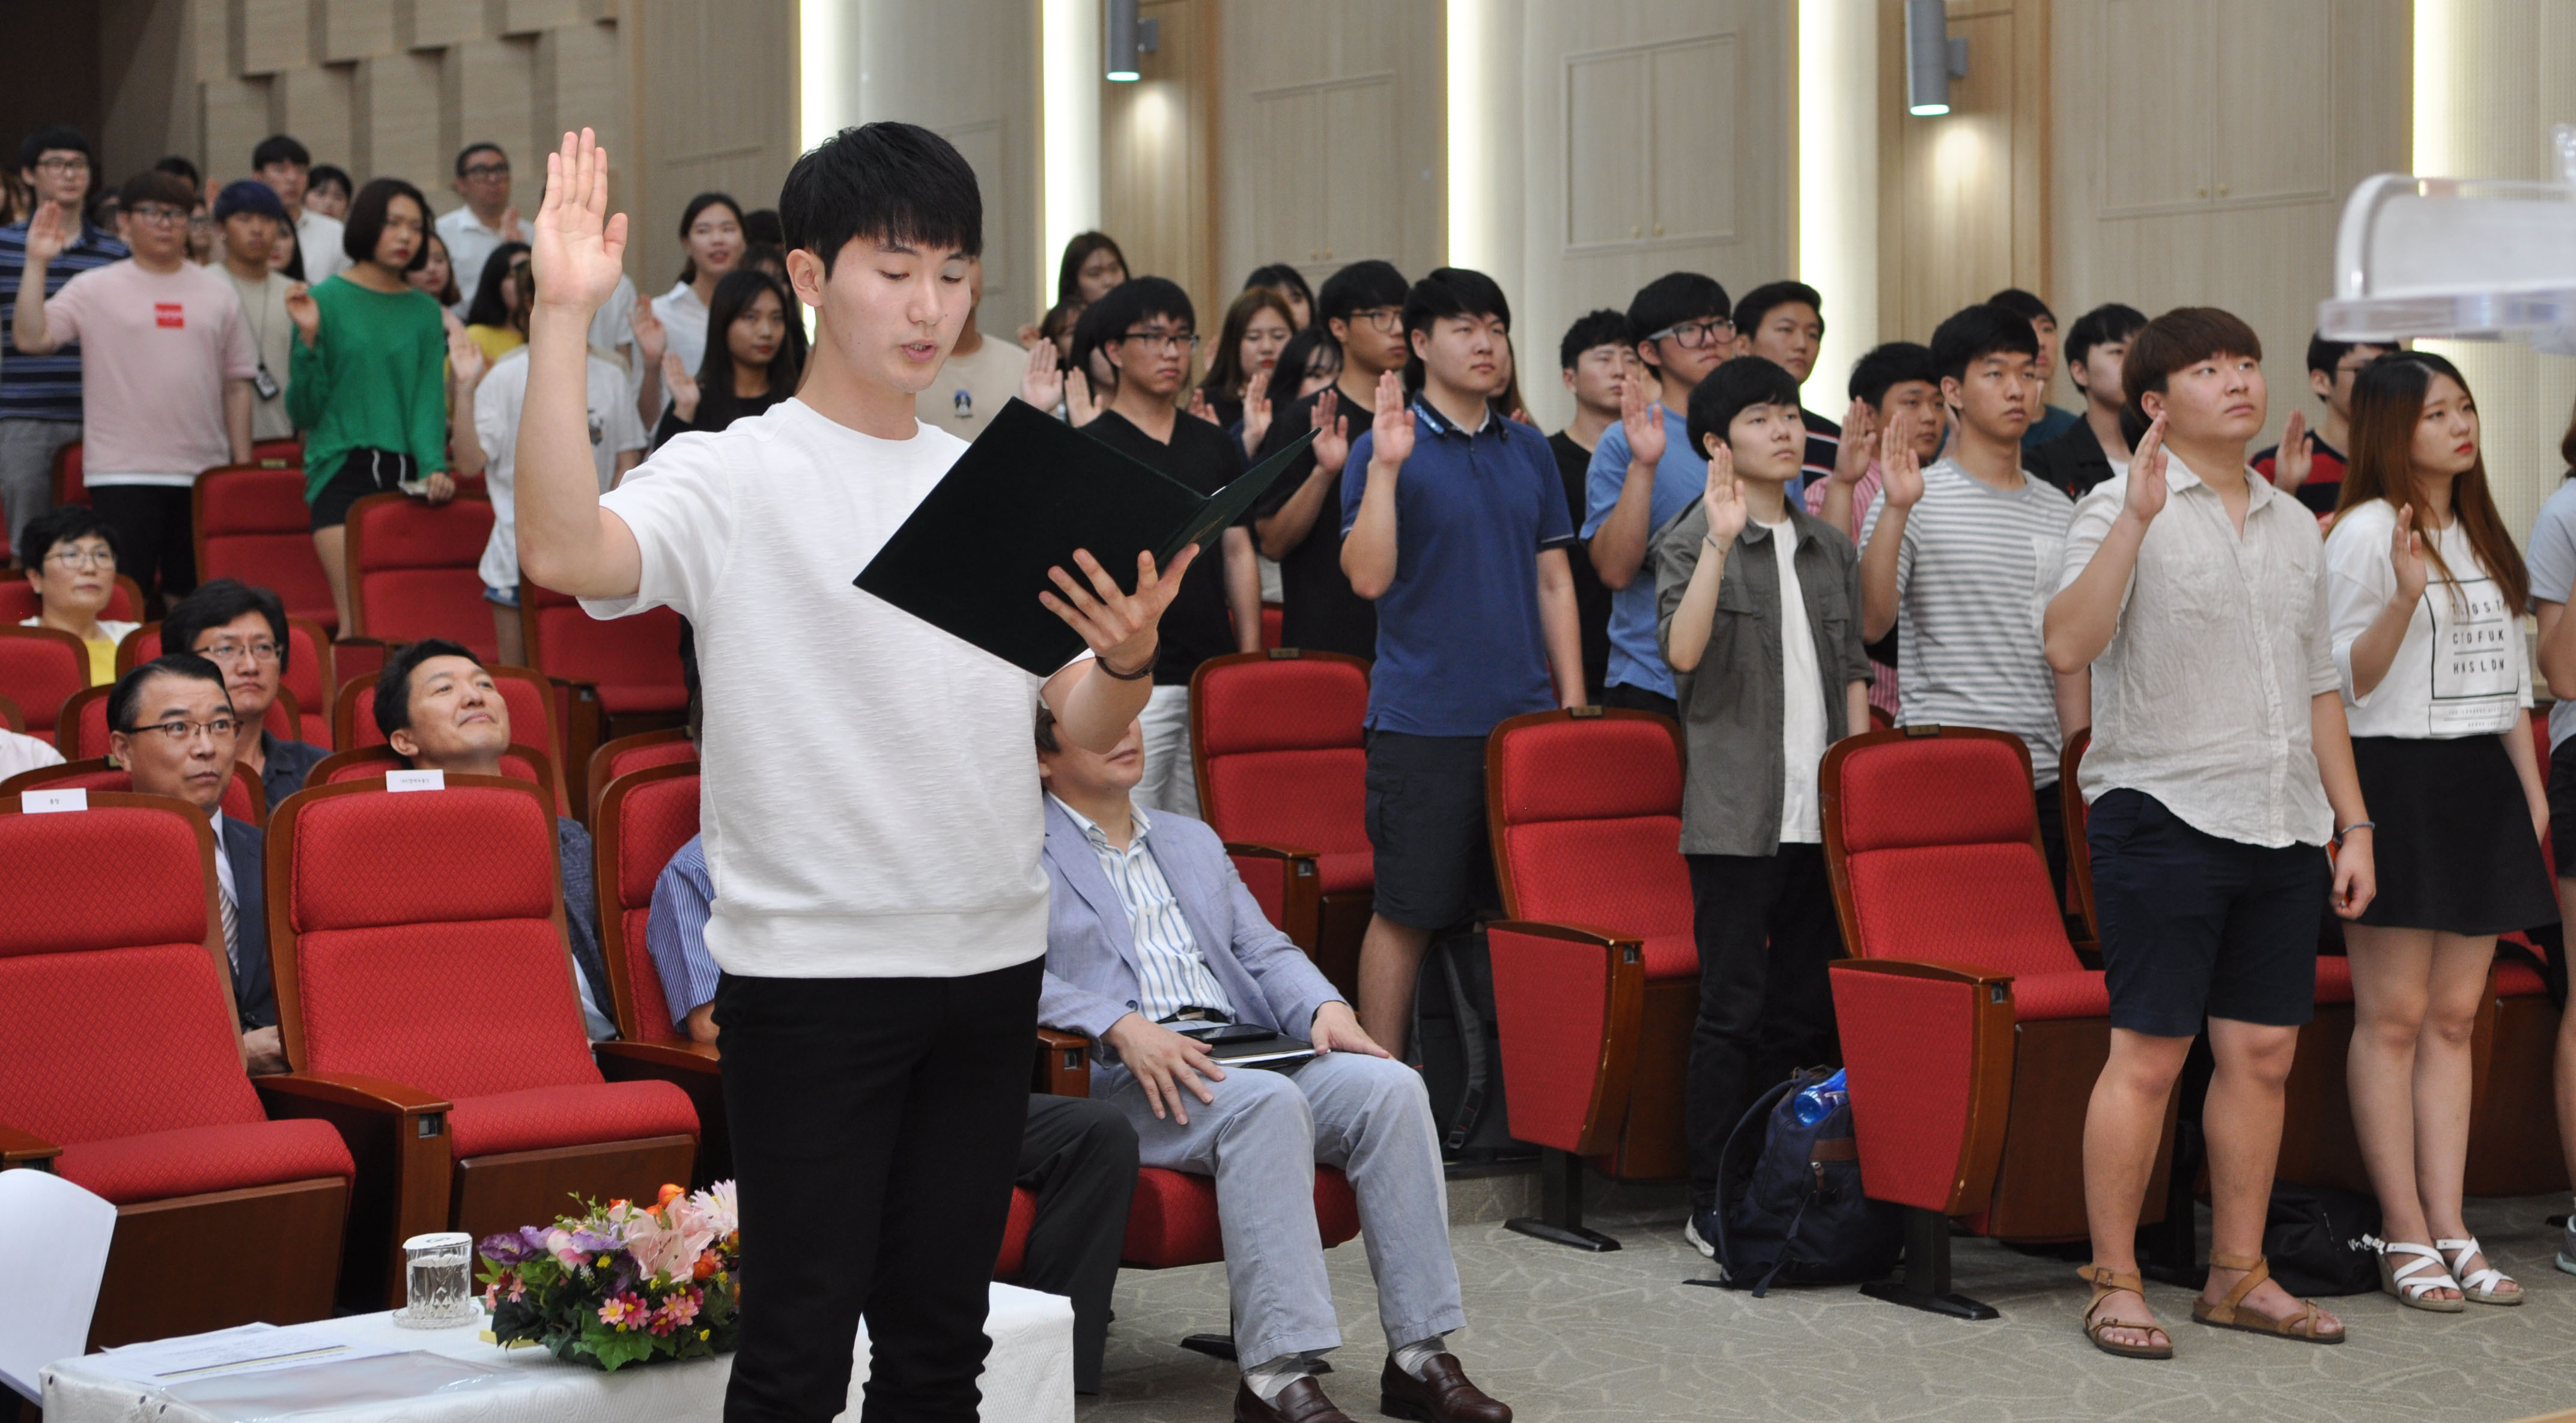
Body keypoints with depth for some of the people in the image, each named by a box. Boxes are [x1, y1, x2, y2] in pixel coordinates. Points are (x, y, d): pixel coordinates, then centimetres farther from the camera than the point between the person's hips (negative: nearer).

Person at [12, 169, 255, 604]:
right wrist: (37, 264, -13)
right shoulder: (94, 289, 3)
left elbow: (238, 384, 13)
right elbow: (31, 338, -7)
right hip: (123, 473, -3)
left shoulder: (217, 294, 11)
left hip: (204, 471, 3)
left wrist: (243, 466, 8)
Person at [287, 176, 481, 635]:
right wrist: (309, 340, -13)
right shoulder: (326, 300, 3)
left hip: (406, 475, 3)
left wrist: (434, 467, -12)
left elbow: (429, 399, 4)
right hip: (342, 471, -3)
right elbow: (304, 411, 1)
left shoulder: (426, 311, 13)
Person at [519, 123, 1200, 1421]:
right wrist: (563, 315, -30)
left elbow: (1087, 727, 11)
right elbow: (563, 551, -26)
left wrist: (1132, 658, -11)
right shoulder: (732, 477, -6)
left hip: (990, 969, 5)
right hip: (811, 970, -5)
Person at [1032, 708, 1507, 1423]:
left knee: (1391, 1085, -21)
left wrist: (1325, 1006, 0)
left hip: (1240, 1052, 6)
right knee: (1267, 1101, -35)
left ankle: (1419, 1353, -21)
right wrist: (1122, 1027, -23)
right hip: (1118, 1076, -6)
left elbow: (1264, 950, 22)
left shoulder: (1193, 841, 28)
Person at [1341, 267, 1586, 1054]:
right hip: (1423, 717, -5)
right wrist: (1385, 468, -21)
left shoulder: (1528, 450, 12)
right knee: (1408, 913, -2)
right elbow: (1368, 576, -13)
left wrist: (1574, 703, 10)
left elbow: (1553, 581, 16)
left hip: (1524, 716, 5)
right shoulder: (1387, 447, -2)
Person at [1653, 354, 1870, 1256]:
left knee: (1808, 1007, 8)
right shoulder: (1693, 540, -3)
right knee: (1733, 1010, -4)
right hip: (1736, 812, -6)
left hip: (1820, 813, 6)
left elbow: (1852, 669, 19)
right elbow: (1683, 650, -19)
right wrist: (1721, 542, -25)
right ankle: (1712, 1207, 2)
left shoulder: (1830, 548, 16)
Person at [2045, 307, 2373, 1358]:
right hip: (2164, 816, -6)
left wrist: (2353, 823, 16)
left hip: (2284, 827, 6)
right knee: (2148, 1055, -5)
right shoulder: (2123, 505, -4)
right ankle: (2114, 1281, 4)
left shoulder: (2294, 524, 17)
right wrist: (2136, 519, -26)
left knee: (2262, 1053, 8)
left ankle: (2239, 1274, 18)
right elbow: (2068, 648, -20)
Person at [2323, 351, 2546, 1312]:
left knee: (2454, 1016, 7)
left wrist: (2532, 790, 15)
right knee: (2394, 1016, -4)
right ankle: (2405, 1236, 0)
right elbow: (2347, 679, -11)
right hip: (2394, 776, -7)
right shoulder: (2365, 532, -7)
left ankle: (2450, 1230, 9)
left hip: (2480, 780, 7)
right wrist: (2405, 597, -26)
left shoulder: (2483, 536, 17)